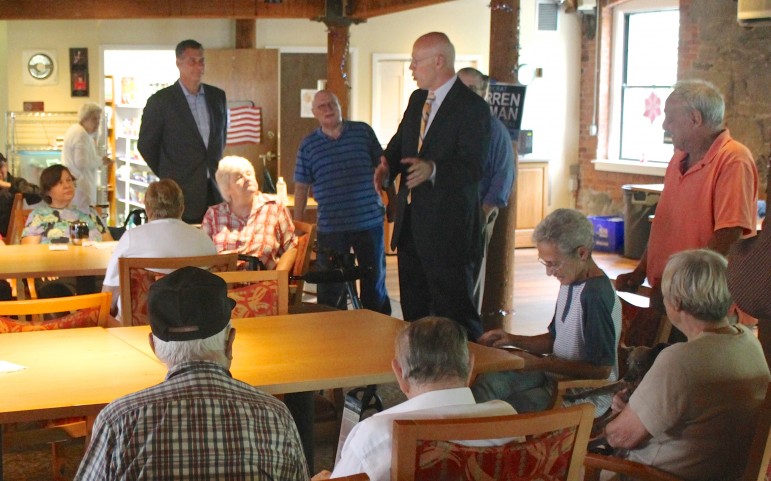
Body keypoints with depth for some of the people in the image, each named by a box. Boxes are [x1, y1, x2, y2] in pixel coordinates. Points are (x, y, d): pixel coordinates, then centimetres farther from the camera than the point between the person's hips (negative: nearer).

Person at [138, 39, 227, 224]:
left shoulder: (217, 96, 10)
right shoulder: (161, 100, -4)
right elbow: (146, 145, 2)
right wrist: (168, 176, 7)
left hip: (215, 192, 4)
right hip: (180, 194, -4)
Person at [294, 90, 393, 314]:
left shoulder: (363, 132, 3)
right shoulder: (308, 145, 3)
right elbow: (301, 187, 6)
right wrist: (298, 226, 3)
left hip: (369, 221, 1)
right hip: (330, 228, -1)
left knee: (374, 280, 11)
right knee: (330, 288, 3)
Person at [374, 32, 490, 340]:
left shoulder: (472, 107, -14)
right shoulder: (417, 100, 13)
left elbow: (472, 167, -21)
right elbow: (399, 144, 20)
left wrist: (433, 169, -37)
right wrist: (387, 166, -2)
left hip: (448, 227, -9)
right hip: (411, 223, 9)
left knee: (455, 312, -4)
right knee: (413, 309, 16)